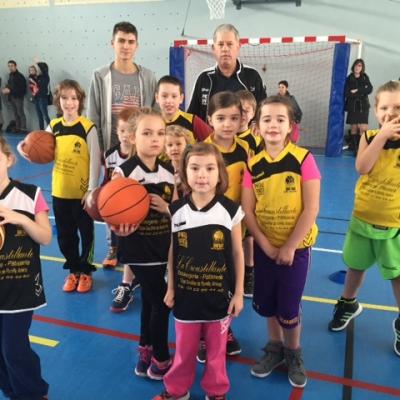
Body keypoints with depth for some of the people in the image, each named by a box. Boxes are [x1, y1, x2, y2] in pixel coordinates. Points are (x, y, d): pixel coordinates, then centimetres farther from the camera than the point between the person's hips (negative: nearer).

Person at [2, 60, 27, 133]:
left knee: (20, 113, -7)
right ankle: (17, 128, 13)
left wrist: (10, 90, -18)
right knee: (15, 113, 9)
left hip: (18, 97, -7)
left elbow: (21, 88, -17)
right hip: (11, 97, 7)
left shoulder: (19, 76, -10)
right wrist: (6, 89, 1)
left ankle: (23, 129, -5)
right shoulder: (10, 75, 14)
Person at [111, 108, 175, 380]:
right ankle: (160, 360, 24)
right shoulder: (123, 172, -14)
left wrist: (166, 207, -14)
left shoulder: (169, 172, 1)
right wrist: (119, 228, -34)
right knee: (162, 301, 1)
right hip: (137, 248, -5)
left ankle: (145, 354, 39)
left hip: (163, 246, 5)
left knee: (150, 299, 19)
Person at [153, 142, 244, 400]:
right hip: (186, 294, 1)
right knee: (184, 349, 18)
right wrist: (170, 288, 5)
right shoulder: (176, 211, -7)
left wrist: (239, 292, -1)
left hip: (219, 296, -1)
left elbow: (237, 253, -3)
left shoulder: (231, 210, -11)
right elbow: (172, 252, 2)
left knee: (216, 350, 17)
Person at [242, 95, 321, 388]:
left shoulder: (304, 159, -14)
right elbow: (247, 210, -4)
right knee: (266, 303, 14)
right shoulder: (253, 164, -5)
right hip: (265, 246, 3)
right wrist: (265, 244, -11)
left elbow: (311, 209, -14)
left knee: (288, 307, 5)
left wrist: (290, 247, -13)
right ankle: (275, 348, 39)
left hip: (296, 246, -3)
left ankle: (294, 354, 32)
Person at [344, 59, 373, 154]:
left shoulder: (365, 77, 7)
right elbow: (347, 93, -9)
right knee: (354, 128, 0)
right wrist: (362, 91, -9)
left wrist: (357, 91, -12)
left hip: (363, 106, 1)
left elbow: (369, 89, -5)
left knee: (363, 128, -9)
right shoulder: (349, 78, 2)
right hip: (352, 106, -1)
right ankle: (354, 148, 7)